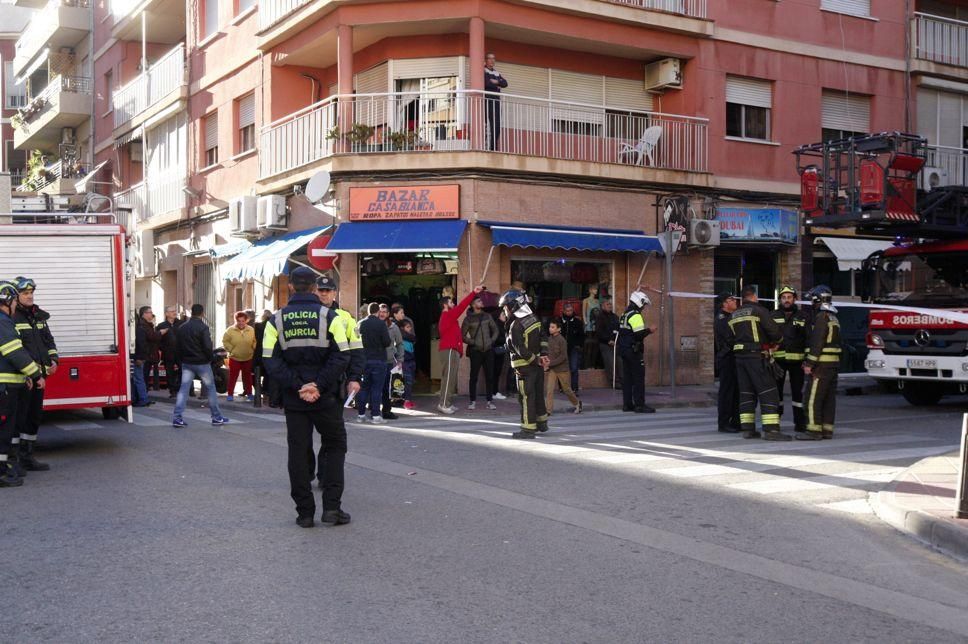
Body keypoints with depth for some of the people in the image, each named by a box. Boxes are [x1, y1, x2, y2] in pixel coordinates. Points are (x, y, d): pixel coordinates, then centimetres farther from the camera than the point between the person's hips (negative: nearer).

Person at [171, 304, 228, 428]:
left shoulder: (182, 328, 7)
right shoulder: (203, 327, -14)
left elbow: (178, 346, 10)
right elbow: (207, 347, -19)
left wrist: (183, 358, 15)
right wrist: (211, 357, -2)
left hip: (186, 363, 5)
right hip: (202, 363, -5)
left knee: (183, 389, 3)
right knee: (211, 389, 6)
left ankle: (177, 418, -6)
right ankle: (217, 417, 12)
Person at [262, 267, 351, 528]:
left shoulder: (277, 320, 0)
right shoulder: (329, 316, -5)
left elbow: (271, 360, -6)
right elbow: (342, 357, -13)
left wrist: (297, 386, -9)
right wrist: (319, 385, -12)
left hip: (293, 399, 2)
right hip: (326, 398, -1)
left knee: (298, 452, 9)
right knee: (334, 447, 12)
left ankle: (305, 512, 10)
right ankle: (332, 507, 4)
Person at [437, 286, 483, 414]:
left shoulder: (446, 317, 22)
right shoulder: (447, 315, -7)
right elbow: (461, 306, -15)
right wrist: (473, 293, -12)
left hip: (452, 351, 10)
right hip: (450, 351, -10)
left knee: (451, 378, 8)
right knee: (449, 377, -11)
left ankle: (447, 403, 8)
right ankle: (444, 404, -12)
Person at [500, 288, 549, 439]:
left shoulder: (516, 326, -21)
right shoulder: (533, 318, 3)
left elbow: (522, 350, -21)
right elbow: (542, 338, 6)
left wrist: (536, 360, -11)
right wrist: (544, 354, -1)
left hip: (525, 366, -8)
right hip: (537, 364, 8)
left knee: (526, 397, -2)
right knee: (538, 393, 18)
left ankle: (528, 428, 0)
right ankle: (542, 422, 29)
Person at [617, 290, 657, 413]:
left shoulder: (624, 315, 15)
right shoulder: (636, 316, -15)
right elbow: (639, 335, -22)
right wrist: (649, 330, -5)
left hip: (624, 349, 9)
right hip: (634, 351, -9)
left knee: (627, 377, 10)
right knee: (639, 377, -6)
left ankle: (627, 404, 13)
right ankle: (639, 405, -6)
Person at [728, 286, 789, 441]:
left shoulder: (733, 316, 14)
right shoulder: (759, 311, -7)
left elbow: (731, 337, 11)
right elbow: (774, 331, -11)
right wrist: (778, 339, 10)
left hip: (739, 357, 7)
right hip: (756, 356, -7)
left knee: (746, 393, 11)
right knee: (768, 391, -6)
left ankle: (747, 428, 9)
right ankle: (771, 429, -13)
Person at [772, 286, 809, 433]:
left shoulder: (802, 317, 7)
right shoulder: (773, 316, 7)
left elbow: (808, 339, 5)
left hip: (797, 360, 0)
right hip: (778, 359, 0)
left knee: (797, 391, 4)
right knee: (776, 390, 4)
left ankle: (799, 422, 10)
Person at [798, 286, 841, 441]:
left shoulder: (822, 317, -12)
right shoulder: (833, 318, 19)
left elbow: (817, 342, -19)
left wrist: (810, 363, -18)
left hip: (822, 364, -10)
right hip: (833, 363, 10)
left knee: (813, 398, -9)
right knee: (829, 398, 10)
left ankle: (814, 430, -11)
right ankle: (827, 429, 12)